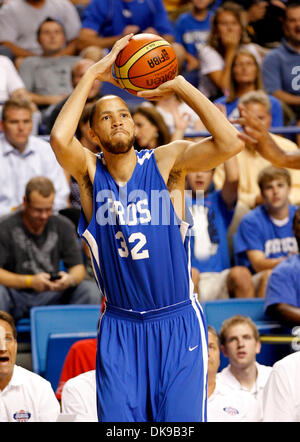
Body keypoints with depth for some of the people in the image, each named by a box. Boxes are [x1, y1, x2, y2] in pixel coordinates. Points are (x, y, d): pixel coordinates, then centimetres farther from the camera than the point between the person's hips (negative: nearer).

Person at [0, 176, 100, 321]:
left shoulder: (63, 226, 4)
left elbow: (78, 267, 5)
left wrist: (70, 279, -20)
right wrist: (29, 281, -26)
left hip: (52, 296, 4)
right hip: (17, 295, -3)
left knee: (90, 289, -20)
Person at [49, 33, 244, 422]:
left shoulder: (166, 161, -4)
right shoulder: (88, 171, -2)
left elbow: (230, 144, -20)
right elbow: (59, 138, -24)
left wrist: (181, 86, -16)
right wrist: (93, 74, -18)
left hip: (177, 322, -1)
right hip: (120, 328, 1)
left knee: (180, 421, -1)